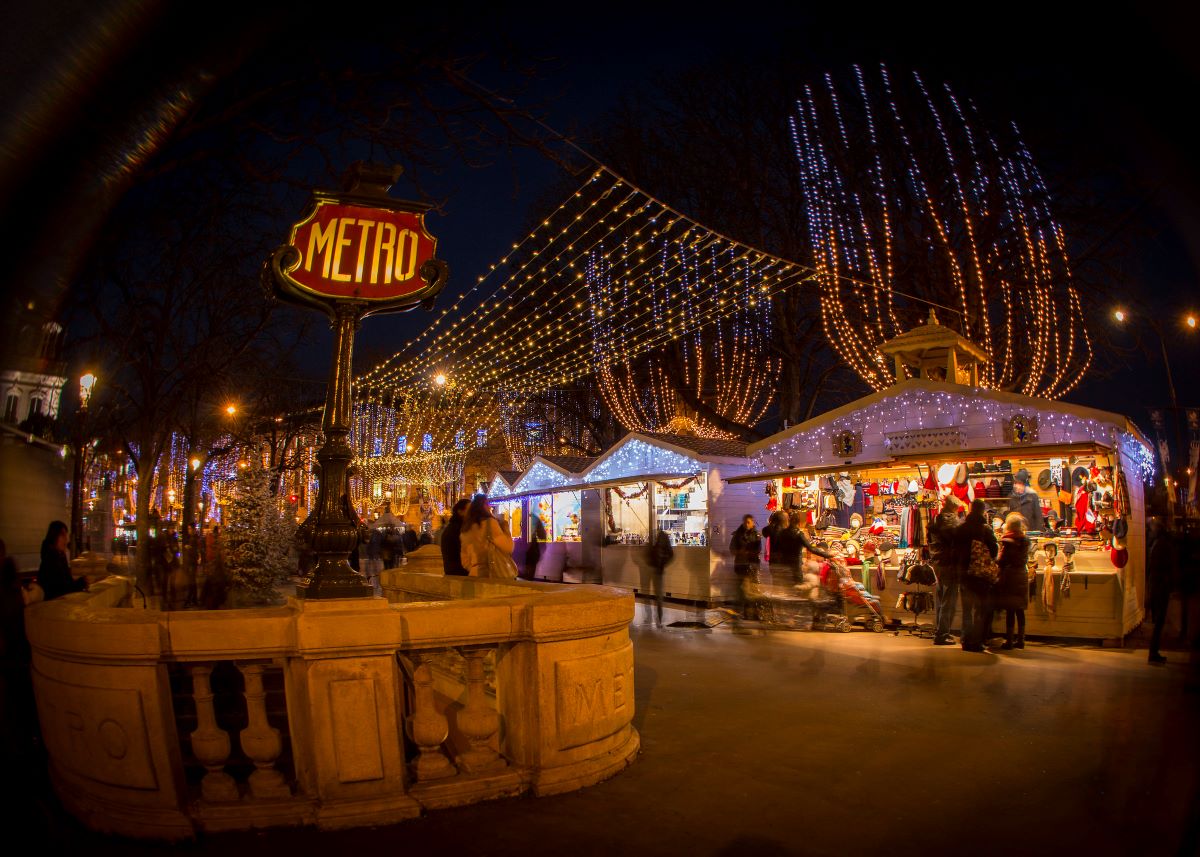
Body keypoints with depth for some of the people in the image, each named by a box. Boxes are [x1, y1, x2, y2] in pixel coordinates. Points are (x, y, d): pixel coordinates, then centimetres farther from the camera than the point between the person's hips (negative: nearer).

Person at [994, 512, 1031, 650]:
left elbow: (1002, 561, -11)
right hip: (1022, 576, 6)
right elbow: (1025, 559, 13)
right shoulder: (1025, 540, 6)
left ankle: (1009, 641, -2)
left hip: (1009, 576, -6)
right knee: (1020, 610, 11)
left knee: (1010, 610, -3)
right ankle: (1020, 640, 14)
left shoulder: (1007, 541, -12)